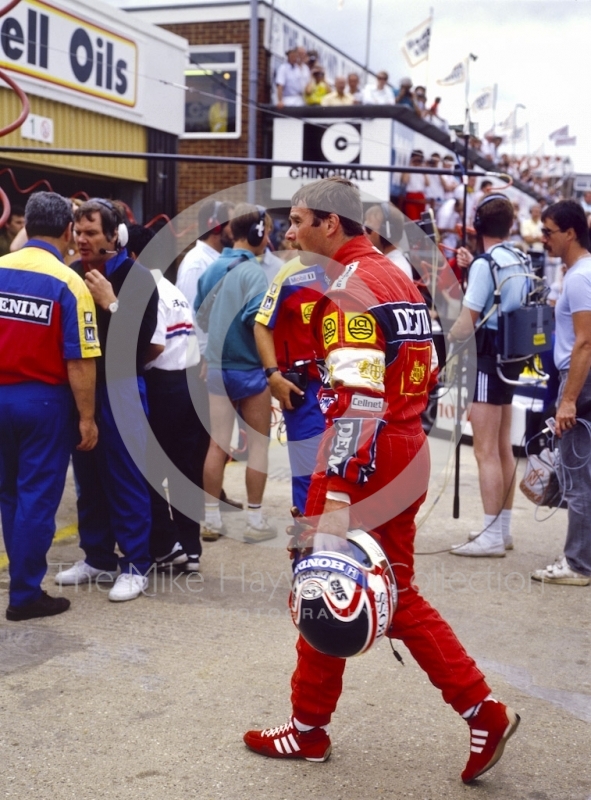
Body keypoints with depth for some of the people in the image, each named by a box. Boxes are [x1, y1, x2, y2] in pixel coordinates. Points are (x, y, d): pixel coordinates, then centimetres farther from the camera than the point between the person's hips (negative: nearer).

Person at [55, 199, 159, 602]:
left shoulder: (137, 278, -8)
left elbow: (141, 340, -16)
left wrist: (110, 304, -19)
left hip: (121, 390, -5)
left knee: (126, 479, 1)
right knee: (88, 477, 13)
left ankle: (135, 565, 10)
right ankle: (97, 558, 25)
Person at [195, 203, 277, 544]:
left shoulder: (213, 268, 7)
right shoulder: (253, 271, -14)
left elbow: (200, 314, 15)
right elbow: (258, 320, -25)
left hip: (216, 367, 6)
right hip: (249, 369, -6)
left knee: (217, 444, 9)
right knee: (259, 444, 6)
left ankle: (212, 519, 14)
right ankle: (256, 520, 11)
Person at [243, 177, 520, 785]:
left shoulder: (348, 286, -14)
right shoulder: (396, 278, 15)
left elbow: (357, 402, -23)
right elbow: (423, 373, 18)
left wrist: (337, 500, -25)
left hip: (362, 460, -9)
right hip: (408, 455, 9)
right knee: (396, 593, 17)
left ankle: (309, 731, 22)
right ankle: (484, 712, 17)